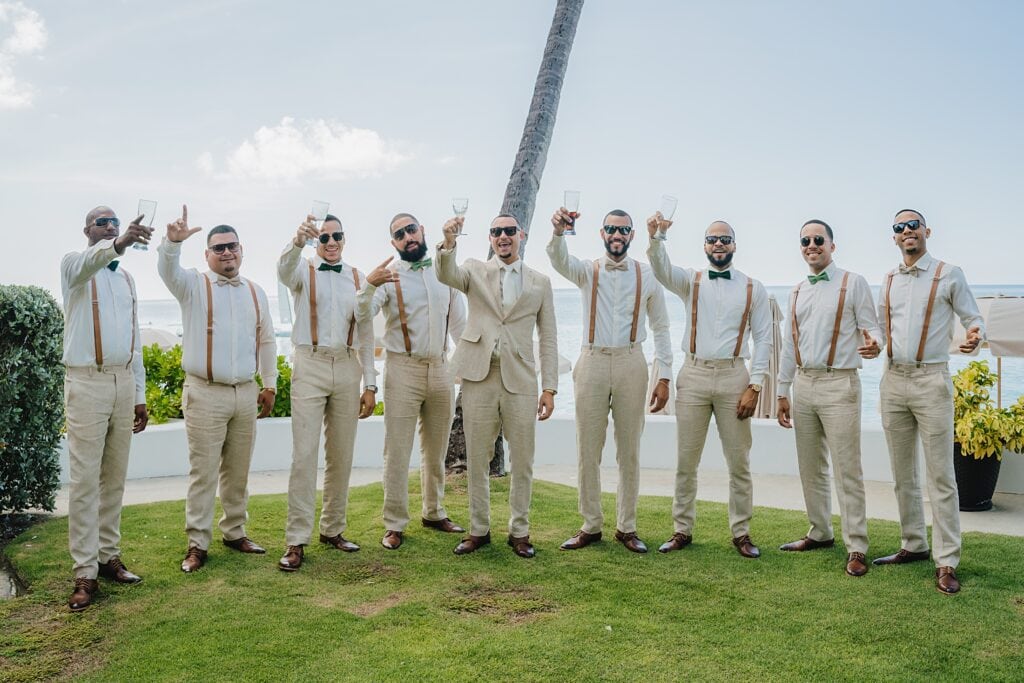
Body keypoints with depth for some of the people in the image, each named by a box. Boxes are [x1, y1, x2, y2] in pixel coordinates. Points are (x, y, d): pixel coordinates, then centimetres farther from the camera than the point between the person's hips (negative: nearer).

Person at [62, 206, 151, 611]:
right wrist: (120, 244, -50)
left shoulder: (127, 278, 17)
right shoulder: (74, 263, 0)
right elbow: (88, 263, -28)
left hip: (123, 382, 6)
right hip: (87, 381, -6)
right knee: (85, 479, -5)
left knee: (115, 477, 8)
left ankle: (108, 555, 16)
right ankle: (85, 573, -2)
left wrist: (140, 395, 14)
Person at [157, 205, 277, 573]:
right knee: (204, 471, -1)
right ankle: (197, 543, 8)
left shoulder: (256, 292, 12)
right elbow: (167, 270, -21)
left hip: (246, 393, 4)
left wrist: (270, 384, 13)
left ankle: (234, 532, 25)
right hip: (205, 394, -4)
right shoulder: (193, 285, 2)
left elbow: (266, 341, 16)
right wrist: (173, 241, -41)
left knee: (238, 471, 12)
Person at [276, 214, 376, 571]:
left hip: (347, 369, 3)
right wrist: (298, 240, -45)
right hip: (310, 367, -3)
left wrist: (370, 384, 7)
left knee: (341, 455, 8)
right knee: (304, 454, -6)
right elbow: (284, 270, -24)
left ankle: (332, 529, 21)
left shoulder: (357, 278, 10)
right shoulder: (304, 270, 3)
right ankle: (296, 541, -1)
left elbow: (366, 334, 11)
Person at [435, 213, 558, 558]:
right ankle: (479, 530, 20)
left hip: (520, 379, 0)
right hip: (479, 376, 0)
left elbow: (548, 338, 8)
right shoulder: (475, 270, 9)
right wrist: (449, 243, -34)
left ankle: (519, 531, 19)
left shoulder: (540, 282, 10)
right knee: (476, 459, 7)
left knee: (522, 462, 5)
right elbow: (447, 275, -14)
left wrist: (549, 388, 2)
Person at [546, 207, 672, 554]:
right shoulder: (587, 271, 5)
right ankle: (590, 526, 17)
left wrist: (664, 377, 0)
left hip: (631, 364, 0)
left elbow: (661, 328, 7)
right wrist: (559, 231, -39)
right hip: (592, 363, 0)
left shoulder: (647, 276, 5)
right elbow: (559, 259, -17)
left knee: (629, 451, 6)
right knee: (587, 451, 4)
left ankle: (626, 527, 18)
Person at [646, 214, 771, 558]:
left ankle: (741, 533, 19)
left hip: (734, 377, 0)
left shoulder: (754, 288, 5)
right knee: (686, 461, 6)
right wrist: (655, 236, -34)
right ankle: (682, 530, 18)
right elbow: (662, 269, -14)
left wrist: (754, 386, -6)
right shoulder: (691, 280, 6)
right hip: (694, 375, 1)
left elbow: (763, 339, 2)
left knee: (739, 462, 6)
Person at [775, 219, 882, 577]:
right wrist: (783, 392, 14)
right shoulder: (797, 292, 15)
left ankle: (856, 548, 2)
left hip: (838, 384, -6)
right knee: (810, 467, 12)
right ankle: (820, 532, 26)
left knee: (847, 468, -5)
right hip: (803, 385, 6)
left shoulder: (853, 283, -1)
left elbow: (871, 327, -3)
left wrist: (874, 344, -27)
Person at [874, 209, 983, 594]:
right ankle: (914, 545, 24)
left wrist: (975, 336, -19)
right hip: (893, 380, 5)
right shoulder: (889, 281, 14)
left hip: (931, 379, -5)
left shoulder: (949, 275, 1)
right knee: (902, 473, 11)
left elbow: (972, 318, 3)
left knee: (940, 474, -5)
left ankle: (946, 562, 0)